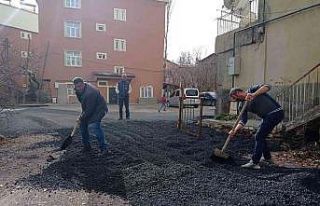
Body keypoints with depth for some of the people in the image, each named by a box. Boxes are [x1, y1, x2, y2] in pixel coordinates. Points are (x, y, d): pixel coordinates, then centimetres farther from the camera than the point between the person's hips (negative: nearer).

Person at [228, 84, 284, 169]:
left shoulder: (252, 90, -8)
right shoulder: (242, 105, 9)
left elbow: (267, 86, -22)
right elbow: (243, 120, 1)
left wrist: (254, 94, -32)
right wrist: (235, 130, -14)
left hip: (276, 112, -9)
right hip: (267, 117, 9)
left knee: (259, 136, -10)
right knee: (260, 136, 16)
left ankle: (254, 163, -6)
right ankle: (267, 157, 37)